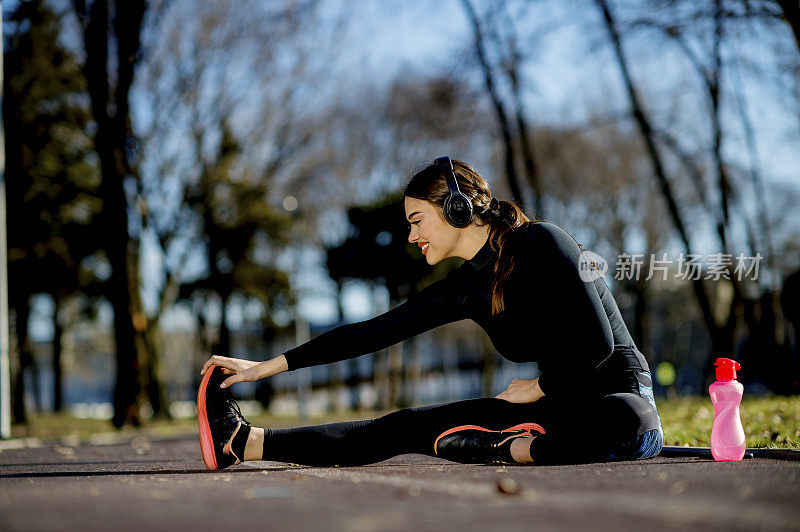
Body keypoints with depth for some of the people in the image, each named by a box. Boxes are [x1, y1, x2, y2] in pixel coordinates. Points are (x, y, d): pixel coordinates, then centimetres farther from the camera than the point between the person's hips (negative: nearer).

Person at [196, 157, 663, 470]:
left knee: (622, 422, -45)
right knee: (411, 427, -2)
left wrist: (542, 386, -6)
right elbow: (374, 332, 8)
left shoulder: (541, 243, -15)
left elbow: (598, 342, -21)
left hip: (621, 398, -6)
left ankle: (513, 450, -25)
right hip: (559, 403, 6)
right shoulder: (465, 289, 6)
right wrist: (266, 367, 8)